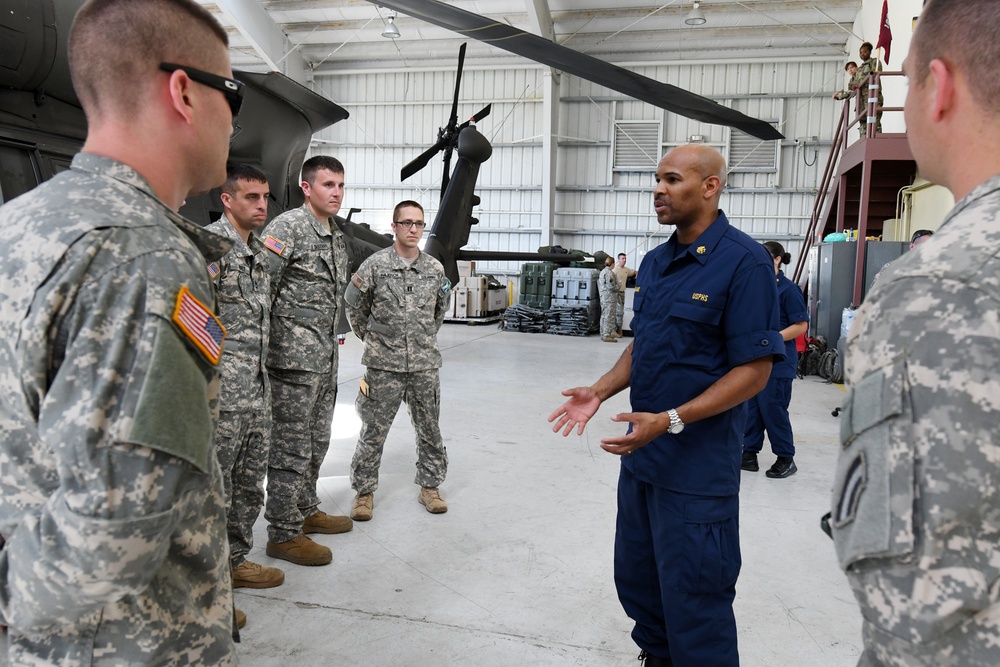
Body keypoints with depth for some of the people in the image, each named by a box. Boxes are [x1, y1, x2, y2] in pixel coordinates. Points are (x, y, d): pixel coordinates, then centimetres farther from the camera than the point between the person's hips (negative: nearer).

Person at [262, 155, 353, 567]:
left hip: (325, 356, 9)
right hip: (294, 356, -9)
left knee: (317, 440, 18)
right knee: (291, 445, -2)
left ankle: (306, 510, 33)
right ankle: (283, 533, 9)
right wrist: (266, 345, -16)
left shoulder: (338, 236, 15)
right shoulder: (287, 227, -11)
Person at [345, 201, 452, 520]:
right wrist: (372, 337, 9)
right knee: (373, 431, 5)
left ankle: (429, 486, 28)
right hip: (383, 365, -3)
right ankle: (364, 491, 20)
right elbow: (354, 306, 5)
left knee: (429, 429, 12)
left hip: (425, 364, 3)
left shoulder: (435, 268, 4)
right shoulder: (374, 265, -5)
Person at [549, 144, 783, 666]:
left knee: (694, 602, 7)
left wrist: (670, 421, -24)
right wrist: (600, 391, 2)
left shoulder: (743, 262, -15)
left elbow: (753, 370, -18)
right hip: (641, 455, 8)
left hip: (697, 466, -8)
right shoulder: (654, 262, 10)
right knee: (636, 578, 22)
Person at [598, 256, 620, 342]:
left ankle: (603, 334, 19)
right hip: (609, 298, -10)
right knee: (609, 316, -7)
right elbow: (610, 286, -21)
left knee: (604, 316, 13)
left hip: (603, 297, 10)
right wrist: (617, 289, -4)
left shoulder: (602, 271, 15)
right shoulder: (609, 273, -16)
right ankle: (607, 336, -6)